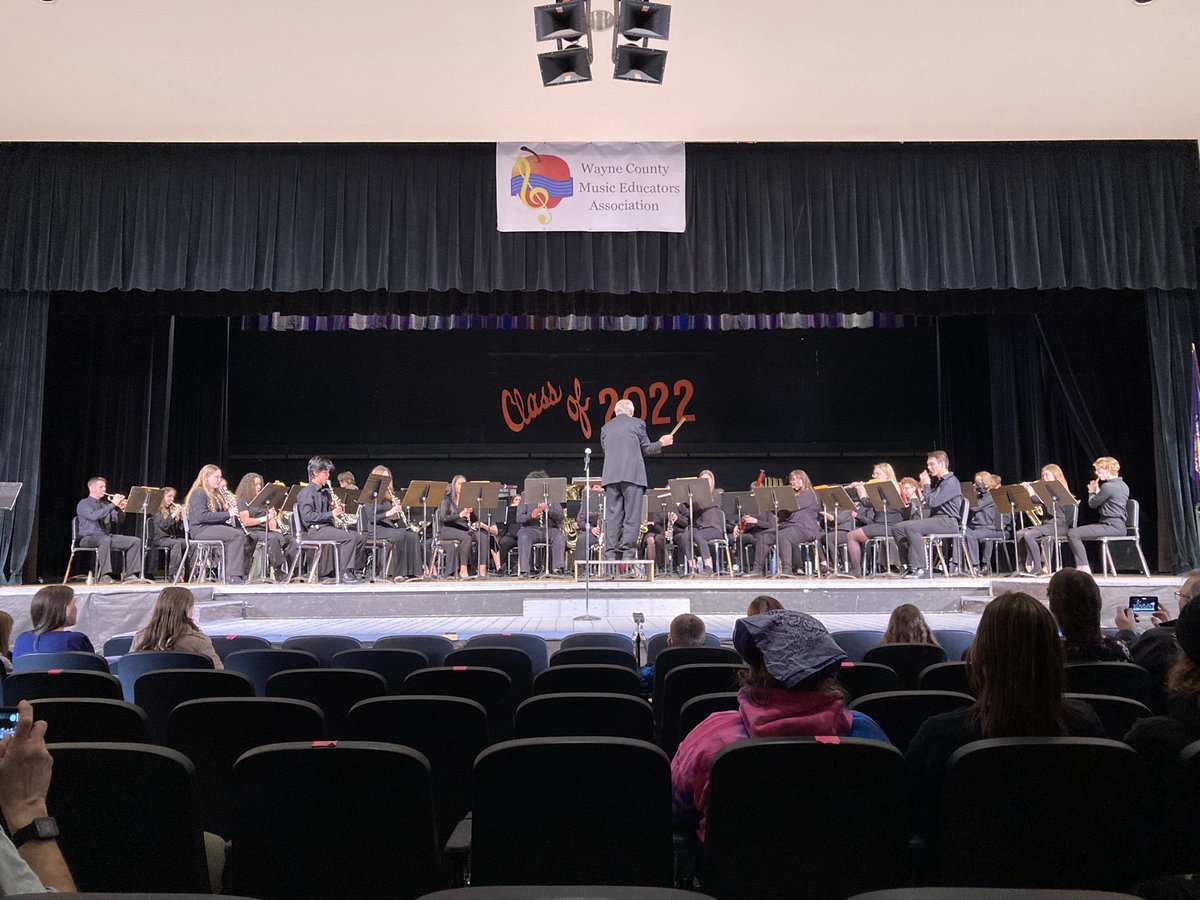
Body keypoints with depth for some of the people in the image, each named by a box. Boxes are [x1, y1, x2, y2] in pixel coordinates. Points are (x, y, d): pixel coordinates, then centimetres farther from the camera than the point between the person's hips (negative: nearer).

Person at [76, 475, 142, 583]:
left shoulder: (105, 503, 18)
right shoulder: (83, 504, -1)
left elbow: (118, 521, 12)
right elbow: (94, 516, -23)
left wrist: (121, 509, -8)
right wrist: (113, 504, -23)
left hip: (108, 536, 7)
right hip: (89, 538, -7)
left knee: (135, 541, -12)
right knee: (105, 540, -41)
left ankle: (131, 574, -14)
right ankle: (105, 576, -39)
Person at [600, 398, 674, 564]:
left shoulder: (606, 427, 15)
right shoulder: (637, 423, 4)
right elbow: (647, 449, 8)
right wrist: (661, 443, 27)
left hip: (610, 475, 4)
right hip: (632, 474, -4)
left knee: (612, 517, 4)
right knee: (632, 516, -3)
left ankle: (610, 556, 0)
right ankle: (628, 554, -9)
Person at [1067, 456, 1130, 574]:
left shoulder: (1107, 487, -16)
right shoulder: (1123, 486, 14)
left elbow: (1092, 504, -6)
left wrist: (1092, 492, 10)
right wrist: (1097, 491, 15)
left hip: (1112, 526, -10)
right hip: (1119, 525, 10)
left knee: (1072, 533, -17)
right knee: (1077, 532, 20)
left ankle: (1084, 567, -20)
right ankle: (1081, 566, 15)